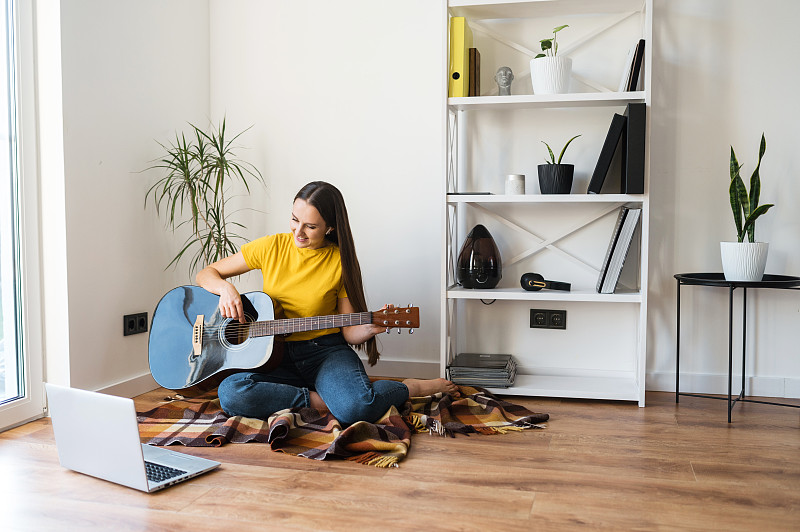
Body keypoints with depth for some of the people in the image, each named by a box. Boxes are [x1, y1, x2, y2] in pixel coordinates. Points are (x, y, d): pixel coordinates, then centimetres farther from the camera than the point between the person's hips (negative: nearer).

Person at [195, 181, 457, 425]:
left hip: (326, 352, -2)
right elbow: (206, 274, 6)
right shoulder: (271, 247, -1)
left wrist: (371, 327, -24)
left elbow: (349, 331, -1)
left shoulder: (342, 262, -4)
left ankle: (412, 387, -2)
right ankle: (318, 399, -16)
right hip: (276, 354, 2)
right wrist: (225, 288, -17)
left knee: (356, 407, -34)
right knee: (230, 393, -30)